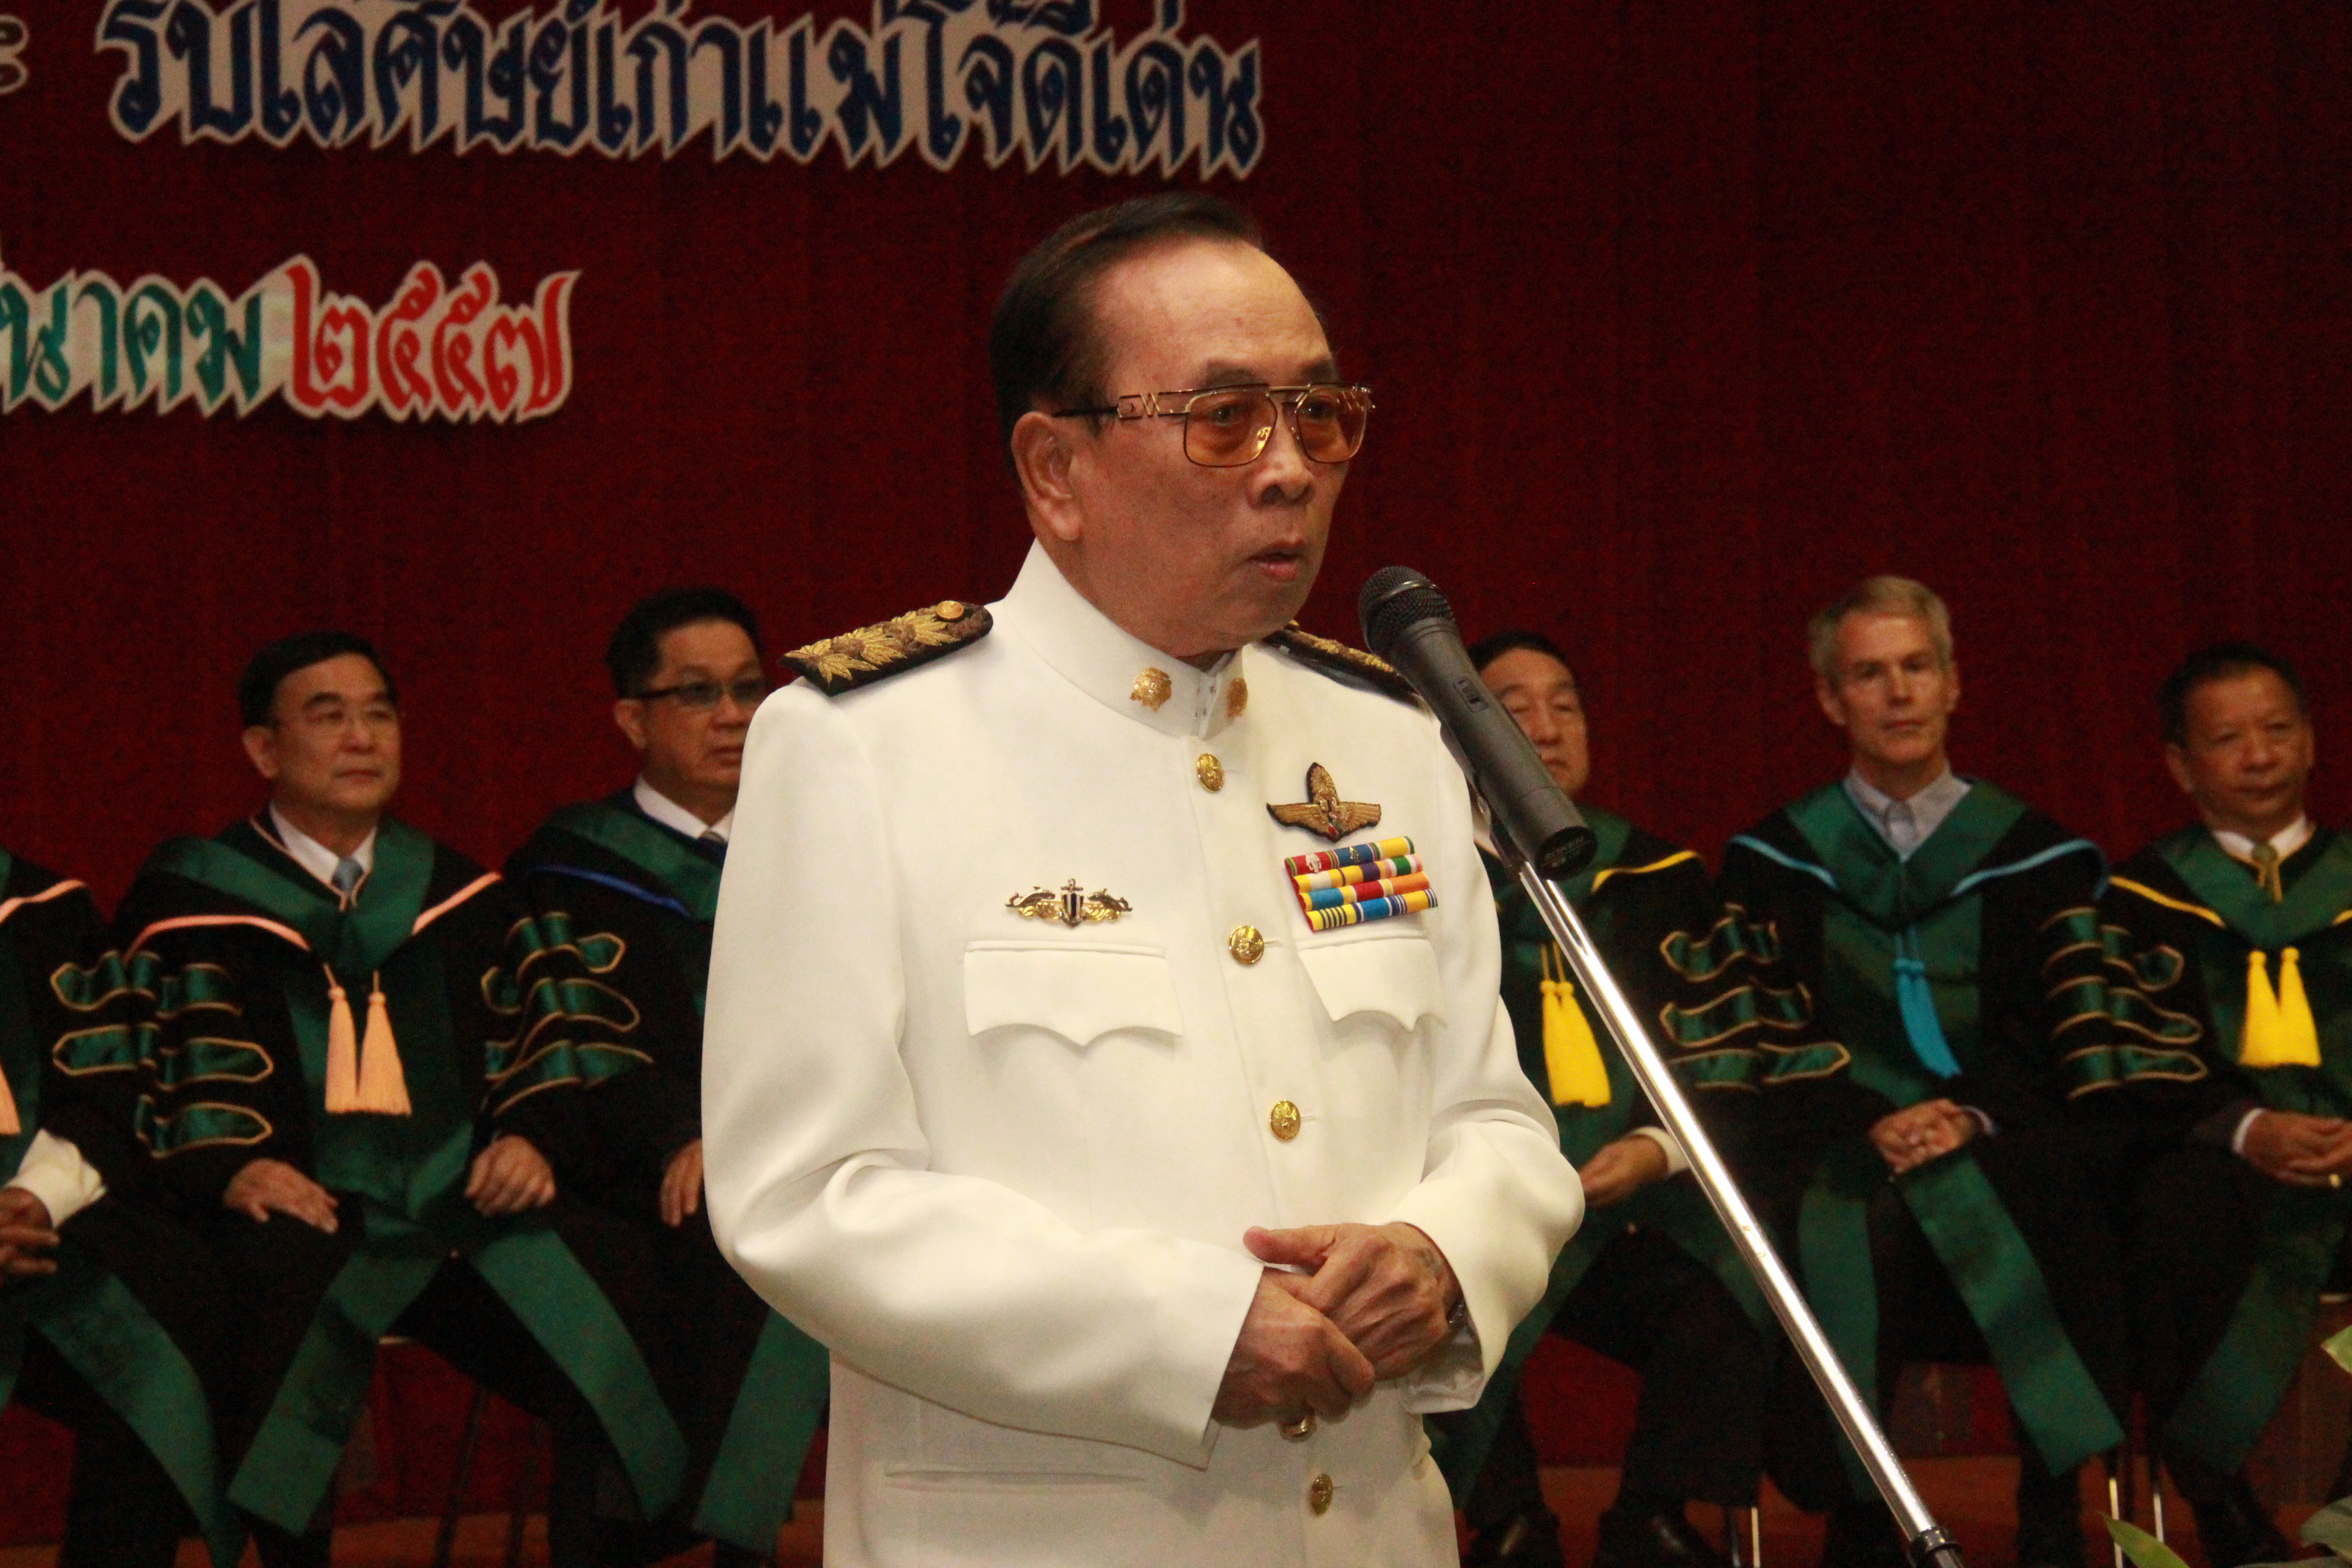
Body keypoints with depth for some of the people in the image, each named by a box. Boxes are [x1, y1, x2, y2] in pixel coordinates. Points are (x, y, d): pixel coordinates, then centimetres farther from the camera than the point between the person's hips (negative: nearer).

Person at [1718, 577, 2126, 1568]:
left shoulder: (2031, 854, 15)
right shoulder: (1774, 861, 15)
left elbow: (2064, 1035, 6)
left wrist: (1971, 1116, -14)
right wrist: (1870, 1123, -12)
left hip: (2003, 1140, 0)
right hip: (1844, 1144, 0)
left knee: (2052, 1195, -35)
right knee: (1856, 1221, -36)